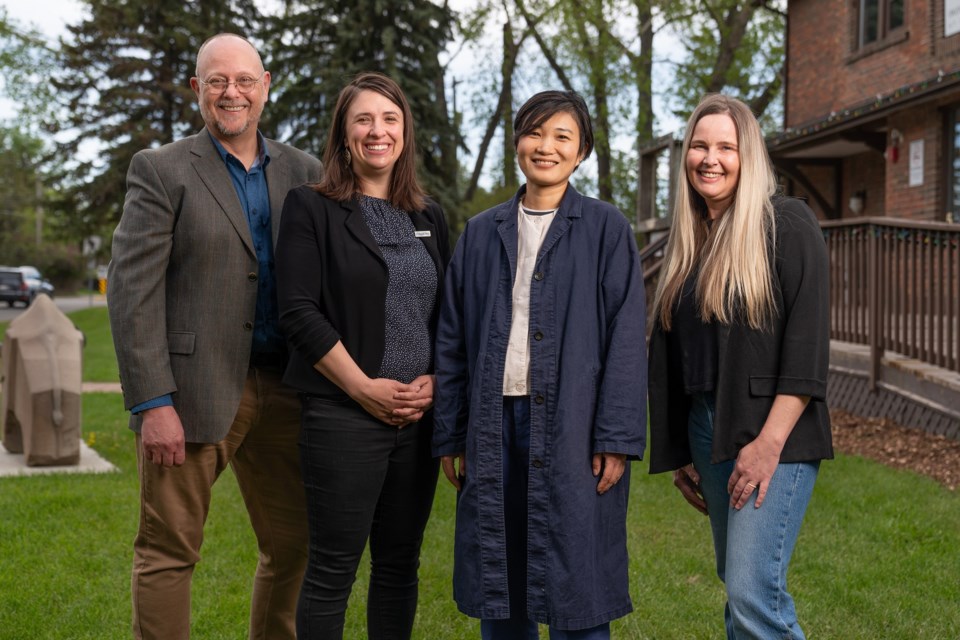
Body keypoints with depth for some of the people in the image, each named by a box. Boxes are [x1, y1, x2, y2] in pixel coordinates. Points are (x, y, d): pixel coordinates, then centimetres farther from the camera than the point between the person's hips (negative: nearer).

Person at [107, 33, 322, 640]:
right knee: (169, 552, 1)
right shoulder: (160, 170, -1)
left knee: (294, 548, 12)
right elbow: (132, 291, -8)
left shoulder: (304, 172, 11)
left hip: (283, 389, 4)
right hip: (196, 391, -4)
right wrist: (153, 403, -14)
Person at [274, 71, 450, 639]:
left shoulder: (430, 218, 14)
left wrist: (434, 381, -2)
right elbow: (300, 313, -9)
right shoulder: (312, 208, -1)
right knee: (334, 569, -1)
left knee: (400, 564, 11)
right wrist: (364, 388, -13)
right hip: (343, 415, -5)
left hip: (420, 416, 5)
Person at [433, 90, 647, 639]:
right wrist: (449, 437, 7)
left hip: (571, 429, -3)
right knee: (498, 593, 9)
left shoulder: (607, 229, 2)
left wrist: (616, 440, -11)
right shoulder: (481, 233, 13)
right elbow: (453, 340, 12)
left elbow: (627, 338, -3)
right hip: (494, 425, 3)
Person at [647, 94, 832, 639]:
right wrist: (679, 451, 16)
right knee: (740, 585, 12)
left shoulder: (787, 224, -6)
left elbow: (808, 340, -14)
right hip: (706, 430, 7)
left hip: (772, 434, -7)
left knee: (753, 593, -14)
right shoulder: (687, 240, 15)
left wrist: (770, 442, -20)